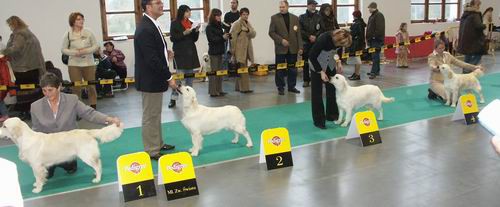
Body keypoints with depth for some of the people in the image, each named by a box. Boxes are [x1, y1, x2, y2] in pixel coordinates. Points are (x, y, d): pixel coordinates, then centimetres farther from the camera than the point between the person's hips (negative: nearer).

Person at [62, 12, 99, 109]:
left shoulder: (88, 33, 2)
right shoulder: (68, 34, 0)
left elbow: (96, 46, 4)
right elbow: (64, 49, 4)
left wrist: (86, 51, -13)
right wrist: (75, 52, -13)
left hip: (88, 64, 1)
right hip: (74, 64, -1)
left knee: (91, 86, 4)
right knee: (76, 87, 1)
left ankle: (93, 106, 14)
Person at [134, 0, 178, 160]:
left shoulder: (152, 24, 10)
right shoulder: (145, 29, -22)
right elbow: (152, 59, -25)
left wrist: (165, 52, 4)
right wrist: (169, 78, -20)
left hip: (155, 78, 10)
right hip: (150, 80, -10)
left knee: (155, 115, 20)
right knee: (150, 116, 1)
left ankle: (157, 144, 33)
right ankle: (152, 151, 11)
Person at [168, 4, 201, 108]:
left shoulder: (191, 23, 11)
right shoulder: (175, 23, -2)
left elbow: (195, 39, 13)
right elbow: (172, 38, -8)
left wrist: (196, 30, -4)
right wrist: (184, 33, -17)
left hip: (191, 52, 6)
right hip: (179, 53, -5)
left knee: (190, 75, 8)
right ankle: (173, 98, 0)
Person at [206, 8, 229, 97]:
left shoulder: (219, 26, 11)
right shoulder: (209, 27, -9)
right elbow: (212, 39, -15)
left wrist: (226, 36, -5)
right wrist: (222, 37, -24)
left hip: (219, 51, 7)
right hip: (213, 52, -7)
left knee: (220, 71, 10)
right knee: (214, 71, -3)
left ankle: (219, 90, 17)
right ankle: (213, 92, 2)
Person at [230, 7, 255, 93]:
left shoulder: (248, 24, 15)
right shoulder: (236, 24, -7)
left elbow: (254, 34, 3)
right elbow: (233, 38, -10)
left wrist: (248, 30, -17)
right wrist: (233, 50, -12)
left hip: (246, 50, 7)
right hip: (239, 50, -7)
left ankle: (238, 87, 21)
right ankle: (244, 88, -8)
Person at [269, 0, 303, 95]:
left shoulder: (295, 18, 9)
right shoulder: (274, 18, 2)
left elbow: (298, 33, 7)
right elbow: (271, 32, -2)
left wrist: (300, 47, 1)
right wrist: (281, 40, -14)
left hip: (293, 48, 2)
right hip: (280, 48, -2)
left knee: (292, 69, 6)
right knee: (280, 70, 2)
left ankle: (291, 86, 18)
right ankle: (280, 88, 12)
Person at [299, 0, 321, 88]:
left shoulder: (319, 17, 10)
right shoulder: (302, 17, 8)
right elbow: (300, 30, 0)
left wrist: (315, 37, -11)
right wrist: (309, 36, -9)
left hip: (317, 43, 0)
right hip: (306, 43, 0)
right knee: (305, 62, 0)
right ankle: (306, 80, 7)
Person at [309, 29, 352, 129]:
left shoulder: (338, 39, -18)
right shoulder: (323, 39, -35)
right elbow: (312, 56, -26)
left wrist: (338, 61, -10)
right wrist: (321, 72, -27)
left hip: (330, 64, 6)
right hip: (317, 64, -6)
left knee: (332, 89, 7)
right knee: (317, 92, -4)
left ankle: (332, 115, 20)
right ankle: (318, 120, 2)